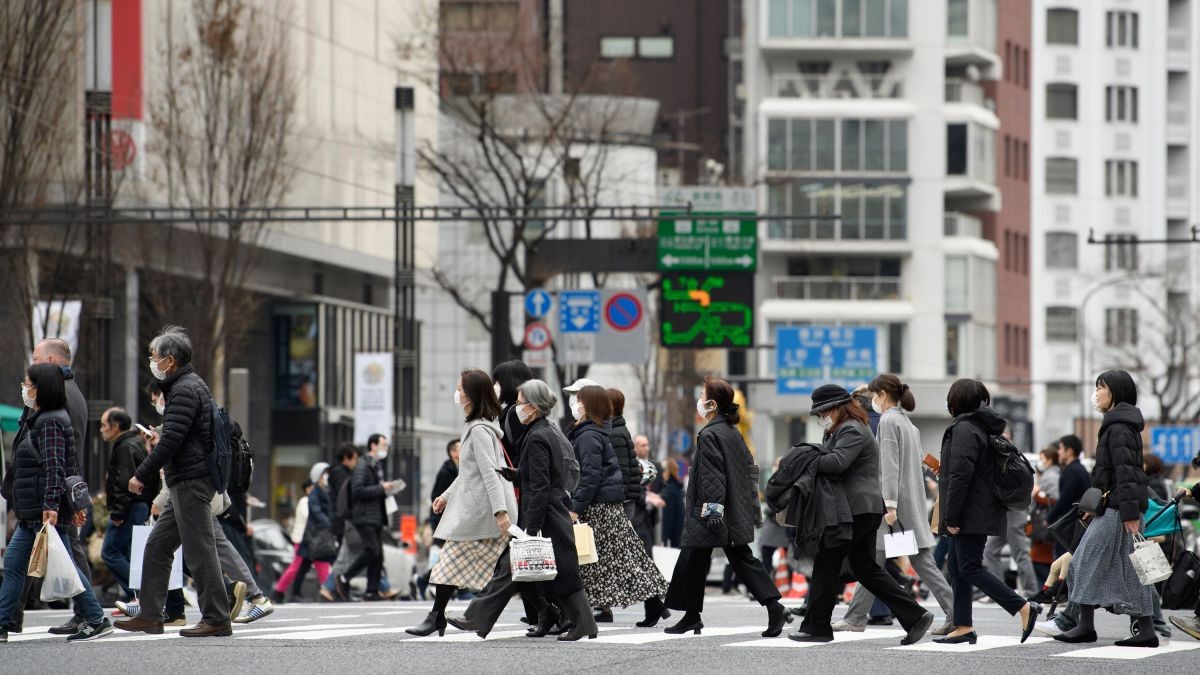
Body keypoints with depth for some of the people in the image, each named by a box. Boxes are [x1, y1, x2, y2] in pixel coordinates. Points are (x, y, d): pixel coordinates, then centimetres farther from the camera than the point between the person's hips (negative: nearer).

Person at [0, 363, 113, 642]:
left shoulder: (50, 423, -13)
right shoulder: (39, 420, 17)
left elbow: (55, 467, -21)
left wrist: (51, 506, -28)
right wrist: (73, 504, 22)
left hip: (45, 512, -10)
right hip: (31, 512, 10)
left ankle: (97, 621, -2)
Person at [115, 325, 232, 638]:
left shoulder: (185, 391, -13)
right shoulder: (192, 386, 19)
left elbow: (170, 441, -20)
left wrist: (141, 475, -13)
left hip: (191, 481, -11)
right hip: (186, 484, 11)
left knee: (199, 550, -8)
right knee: (157, 545, 12)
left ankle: (217, 619, -7)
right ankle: (150, 615, 14)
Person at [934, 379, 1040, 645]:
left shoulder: (964, 430, -14)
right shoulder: (987, 429, 17)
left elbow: (960, 476, -21)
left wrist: (951, 517, -19)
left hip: (971, 514, -10)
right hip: (983, 512, 10)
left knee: (969, 568, -8)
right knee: (957, 565, 12)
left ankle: (1024, 608, -12)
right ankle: (964, 627, 11)